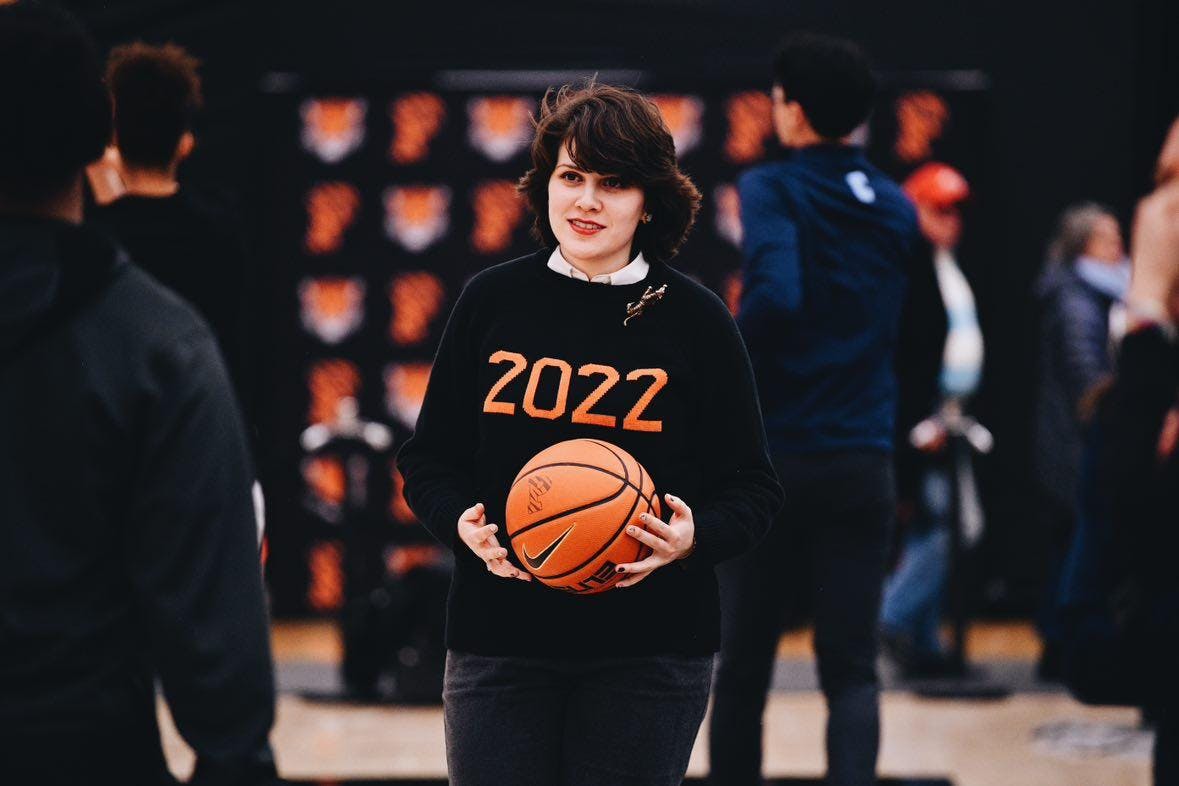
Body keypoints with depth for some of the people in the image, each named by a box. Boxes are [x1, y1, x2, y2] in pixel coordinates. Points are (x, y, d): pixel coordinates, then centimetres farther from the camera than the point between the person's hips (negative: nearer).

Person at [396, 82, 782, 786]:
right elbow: (429, 458, 11)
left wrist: (692, 537, -17)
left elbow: (751, 488, 2)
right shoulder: (492, 300, 5)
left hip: (650, 653, -1)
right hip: (500, 637, 1)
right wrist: (463, 522, -9)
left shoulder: (697, 320, 1)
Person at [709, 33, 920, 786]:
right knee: (852, 669, 0)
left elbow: (775, 297, -22)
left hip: (776, 456, -3)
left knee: (745, 661, 12)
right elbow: (904, 333, 14)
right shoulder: (898, 208, 10)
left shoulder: (773, 189, -7)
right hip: (865, 462, 3)